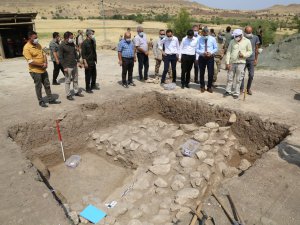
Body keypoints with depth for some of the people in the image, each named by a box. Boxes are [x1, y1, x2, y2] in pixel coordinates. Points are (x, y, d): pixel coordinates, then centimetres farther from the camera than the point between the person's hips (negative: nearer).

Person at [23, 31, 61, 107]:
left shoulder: (38, 45, 7)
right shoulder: (26, 48, -16)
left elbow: (44, 54, 11)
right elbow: (30, 61, -21)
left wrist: (46, 63, -7)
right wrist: (42, 65, -16)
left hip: (43, 70, 7)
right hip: (35, 71, -7)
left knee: (47, 85, 12)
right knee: (38, 87, 4)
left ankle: (51, 99, 23)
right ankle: (41, 101, 18)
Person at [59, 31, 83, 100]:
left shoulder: (72, 44, 6)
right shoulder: (62, 46, -13)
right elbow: (61, 57, -13)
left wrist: (78, 61, 10)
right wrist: (64, 67, -17)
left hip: (75, 65, 7)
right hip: (68, 67, -7)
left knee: (75, 80, 17)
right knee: (68, 81, 3)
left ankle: (76, 92, 30)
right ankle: (68, 95, 12)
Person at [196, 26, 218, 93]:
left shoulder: (212, 39, 1)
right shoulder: (200, 39, -1)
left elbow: (216, 48, 4)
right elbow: (197, 49, 0)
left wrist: (211, 52, -15)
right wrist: (202, 52, -18)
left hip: (210, 58, 0)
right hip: (202, 58, 0)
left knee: (211, 73, 1)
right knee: (202, 73, 8)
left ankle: (209, 87, 18)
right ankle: (202, 86, 25)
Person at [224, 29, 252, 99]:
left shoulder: (247, 41, 0)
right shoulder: (232, 42, 4)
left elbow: (250, 51, 6)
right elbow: (228, 52, 4)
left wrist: (243, 55, -15)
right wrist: (227, 62, -3)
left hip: (241, 63, -2)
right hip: (232, 63, 2)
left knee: (238, 79, 2)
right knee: (230, 78, 9)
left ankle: (236, 93, 13)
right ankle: (228, 91, 23)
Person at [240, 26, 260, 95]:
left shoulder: (255, 38, 2)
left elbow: (256, 49, 6)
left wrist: (256, 59, 3)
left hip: (251, 59, 1)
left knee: (251, 75, 3)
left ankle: (248, 89, 18)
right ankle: (241, 89, 12)